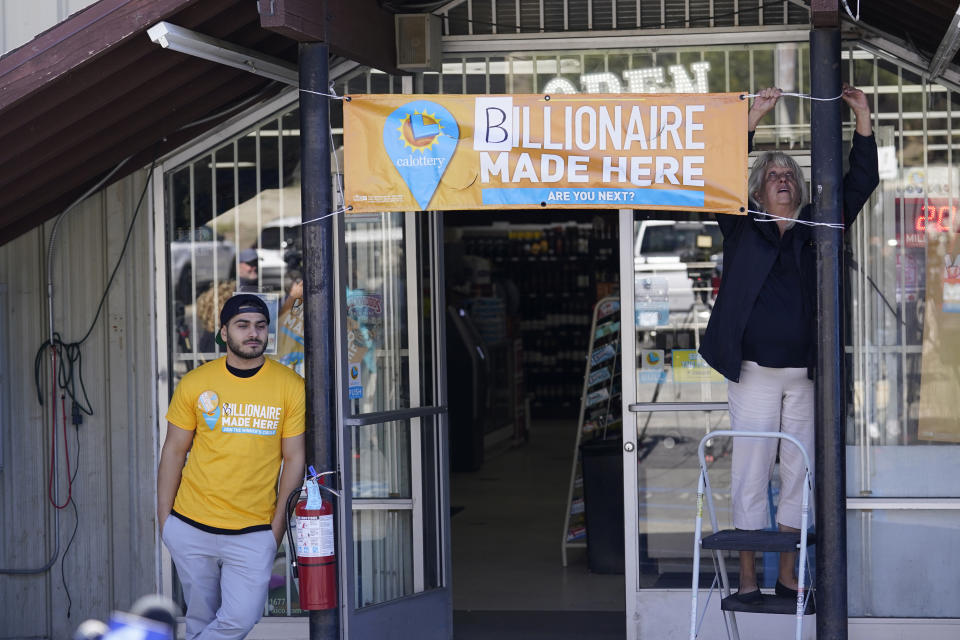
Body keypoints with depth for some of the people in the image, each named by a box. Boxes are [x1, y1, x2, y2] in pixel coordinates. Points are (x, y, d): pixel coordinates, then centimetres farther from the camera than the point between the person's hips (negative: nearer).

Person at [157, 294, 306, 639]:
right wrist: (164, 519, 5)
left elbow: (294, 459, 2)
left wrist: (278, 525, -1)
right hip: (191, 528, 1)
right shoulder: (194, 383, 1)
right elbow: (173, 452, 7)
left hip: (253, 533, -1)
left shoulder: (291, 387, -1)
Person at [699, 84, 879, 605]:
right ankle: (748, 576, 3)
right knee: (751, 470, -2)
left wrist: (862, 118, 0)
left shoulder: (815, 230, 11)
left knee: (798, 471, 5)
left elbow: (860, 183, 8)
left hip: (805, 372, 3)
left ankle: (789, 575, 12)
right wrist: (753, 118, -15)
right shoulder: (742, 228, 6)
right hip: (754, 371, -2)